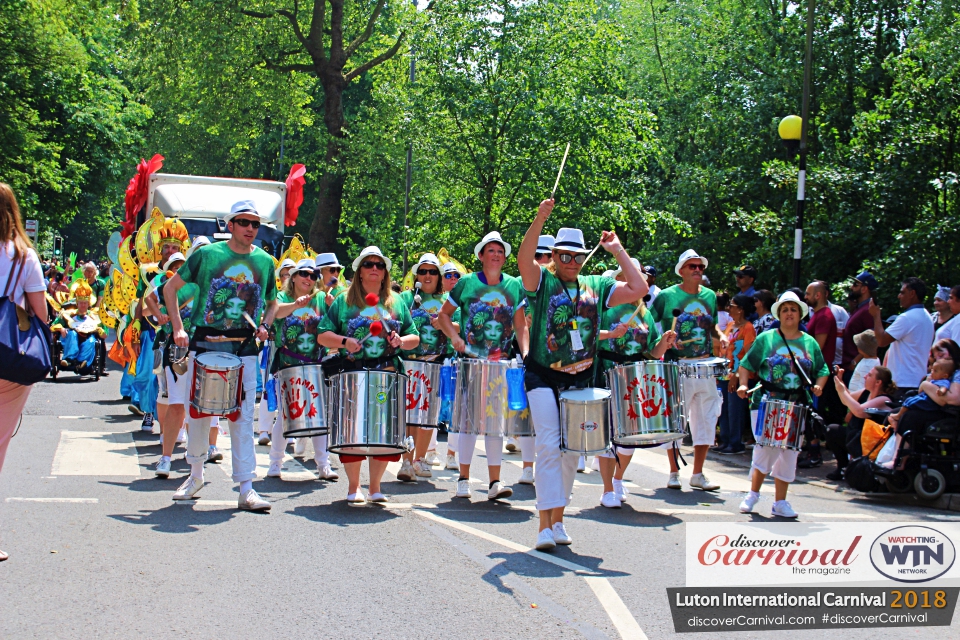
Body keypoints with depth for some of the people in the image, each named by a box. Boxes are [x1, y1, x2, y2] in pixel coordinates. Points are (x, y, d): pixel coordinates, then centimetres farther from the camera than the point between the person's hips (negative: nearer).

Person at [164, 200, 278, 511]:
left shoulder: (265, 261, 6)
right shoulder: (207, 254, 0)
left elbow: (272, 302, 20)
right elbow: (170, 288, 6)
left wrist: (264, 325, 0)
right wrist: (178, 327, -2)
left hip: (244, 349, 1)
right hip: (205, 344, -1)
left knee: (242, 417, -2)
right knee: (198, 412, 8)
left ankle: (246, 488, -1)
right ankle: (195, 475, 28)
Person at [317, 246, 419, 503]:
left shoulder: (397, 303, 14)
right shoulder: (344, 301, 8)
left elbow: (414, 338, 14)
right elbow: (322, 336, 3)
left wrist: (402, 342, -7)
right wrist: (343, 342, -15)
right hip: (352, 375, -2)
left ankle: (375, 486, 14)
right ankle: (353, 486, 11)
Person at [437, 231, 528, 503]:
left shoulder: (515, 286, 6)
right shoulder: (466, 283, 0)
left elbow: (520, 326, 7)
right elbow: (444, 314, 7)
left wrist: (525, 353, -7)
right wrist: (455, 337, -9)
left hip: (502, 364, 2)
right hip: (470, 360, -2)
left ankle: (495, 482, 5)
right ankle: (463, 478, 12)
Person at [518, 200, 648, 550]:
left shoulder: (597, 286, 9)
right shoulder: (542, 281, -1)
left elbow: (639, 289, 0)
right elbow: (524, 258, -21)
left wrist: (617, 251, 3)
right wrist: (540, 218, -32)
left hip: (581, 380, 4)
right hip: (543, 377, -4)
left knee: (571, 451, 9)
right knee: (549, 446, -13)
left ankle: (558, 519, 21)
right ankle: (545, 525, -13)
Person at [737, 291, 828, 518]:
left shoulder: (810, 343, 10)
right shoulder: (766, 339, 3)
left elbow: (822, 370, 14)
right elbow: (746, 365, 4)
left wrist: (818, 386, -6)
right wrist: (743, 384, -11)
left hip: (797, 407, 3)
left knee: (789, 454, 5)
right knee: (765, 449, -7)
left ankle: (780, 502, 14)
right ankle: (753, 495, 10)